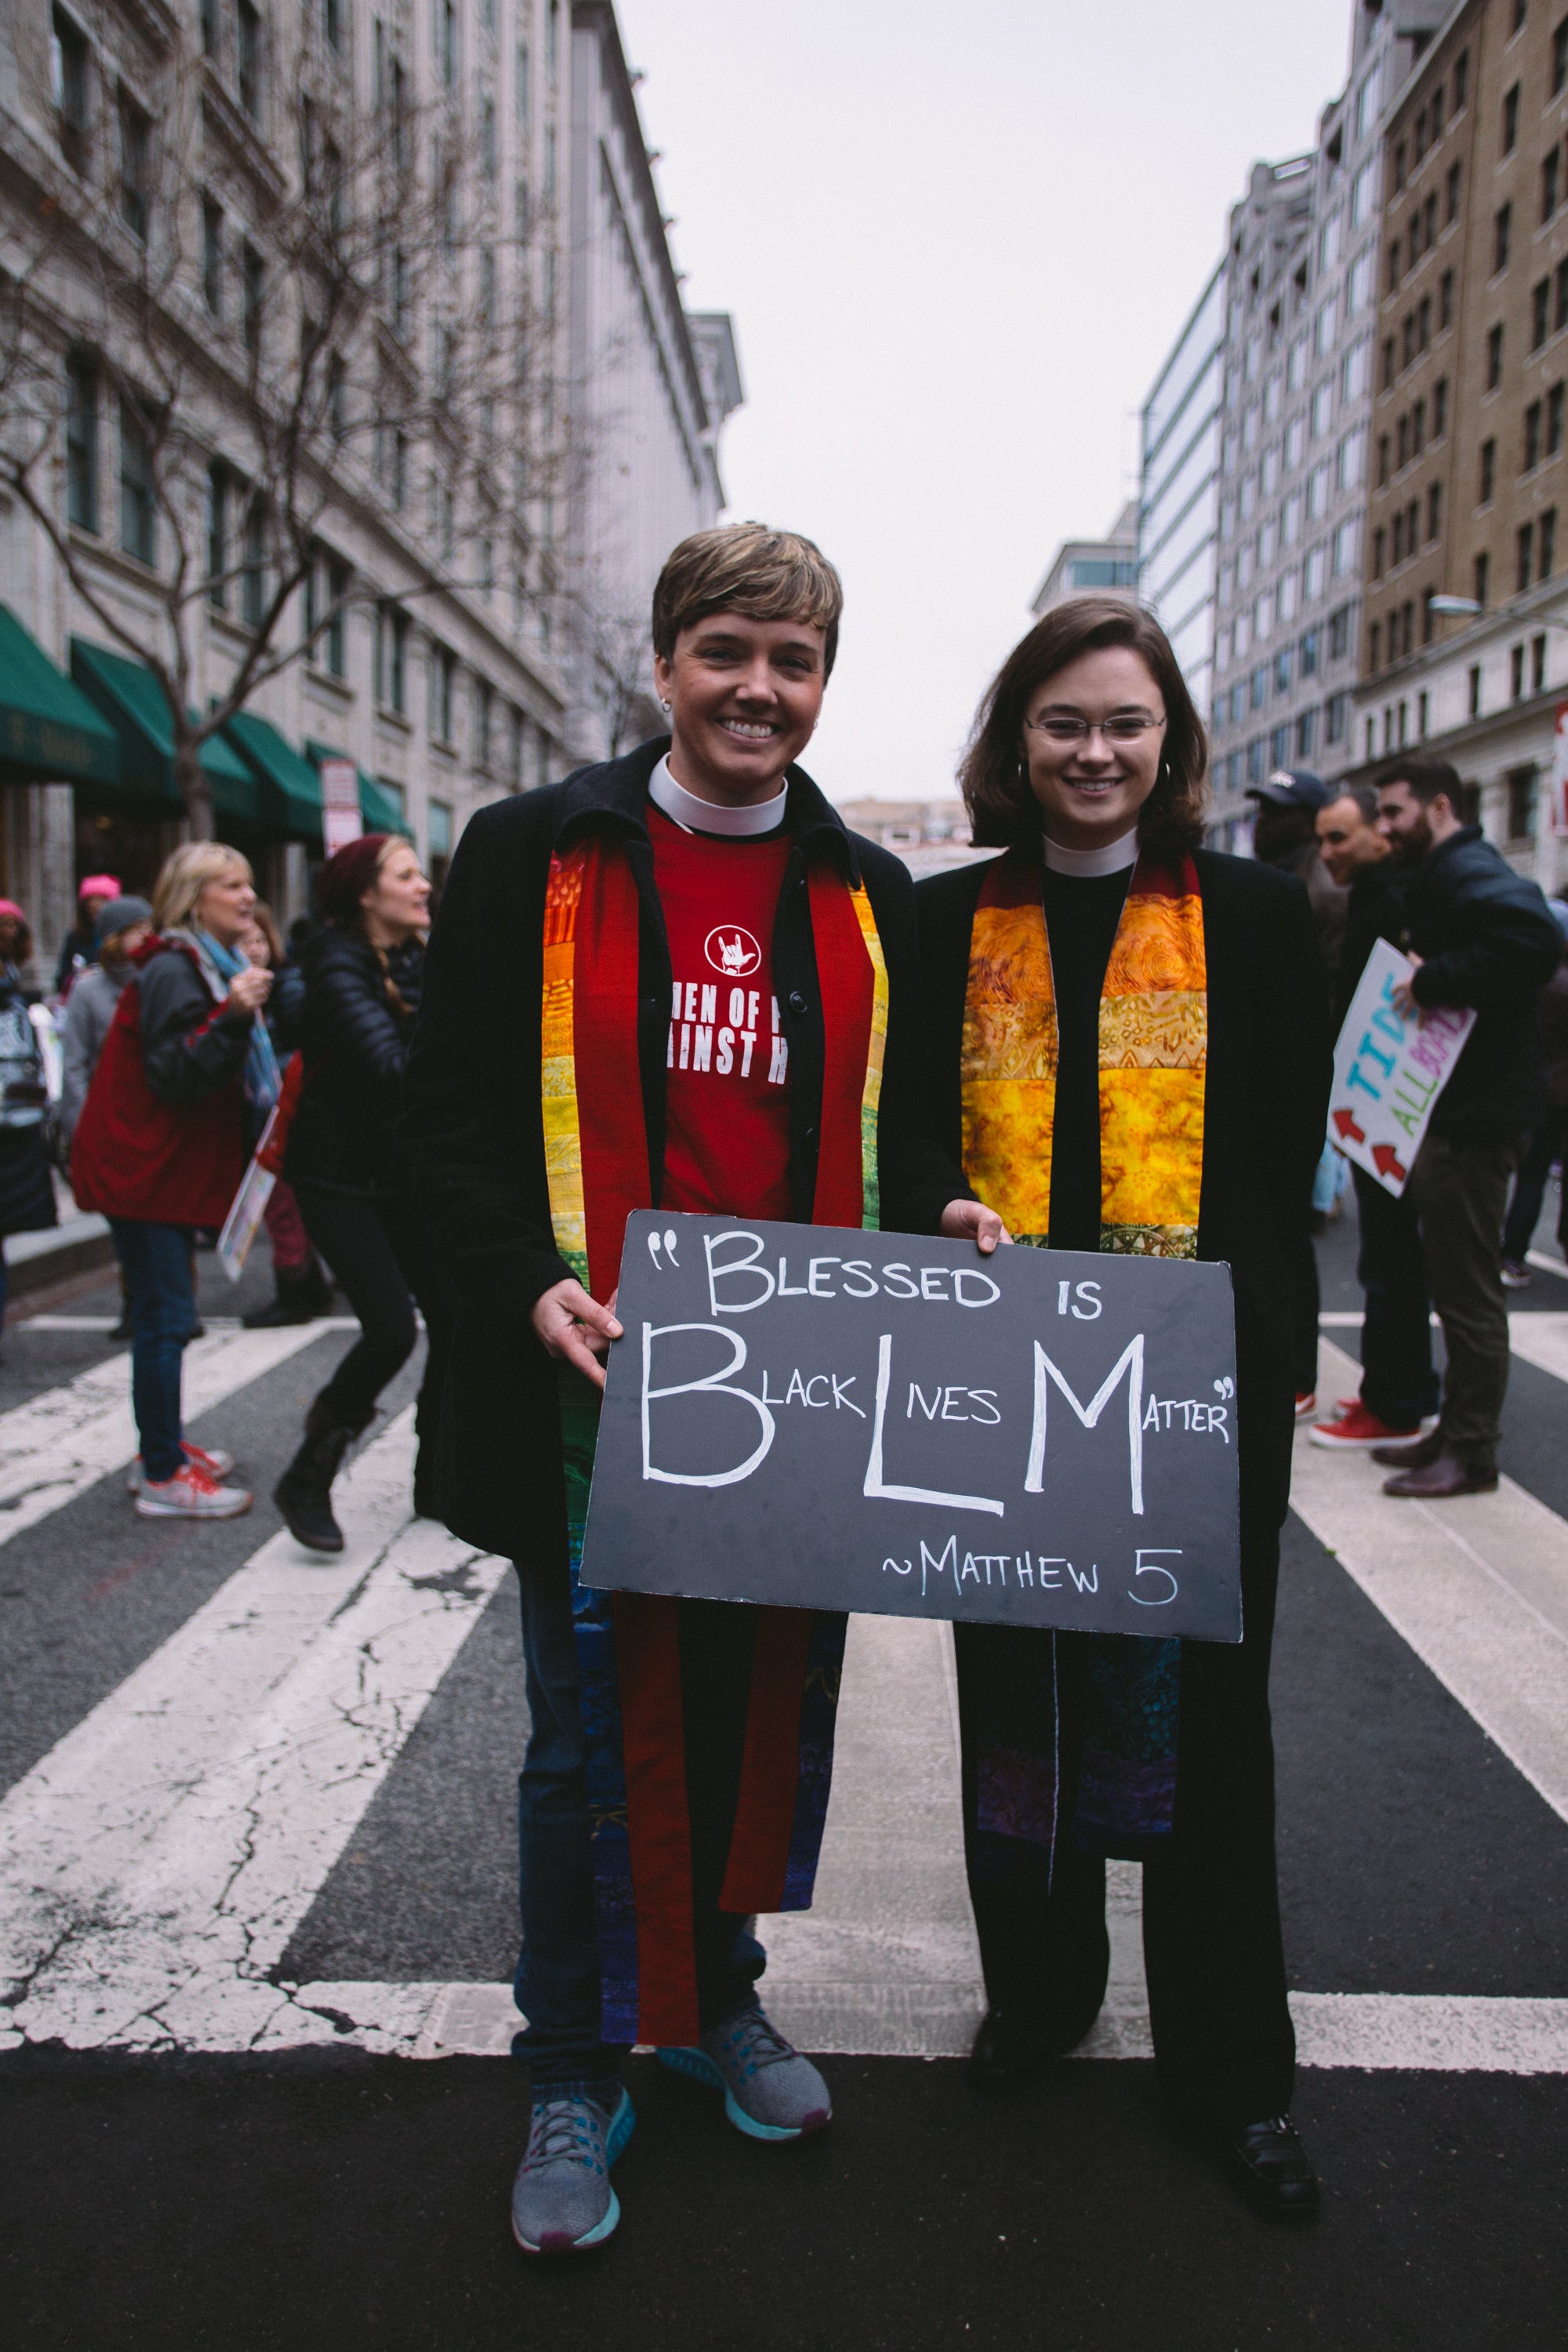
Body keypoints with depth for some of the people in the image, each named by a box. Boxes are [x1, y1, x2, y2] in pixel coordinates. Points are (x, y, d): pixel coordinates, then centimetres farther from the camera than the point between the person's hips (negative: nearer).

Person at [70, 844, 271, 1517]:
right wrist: (232, 1018, -34)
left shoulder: (216, 967, 16)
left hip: (170, 1164, 10)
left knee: (166, 1309, 16)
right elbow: (176, 1077, -25)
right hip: (142, 1166, -10)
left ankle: (163, 1447, 26)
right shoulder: (172, 970, -17)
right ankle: (162, 1478, -1)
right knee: (165, 1314, -8)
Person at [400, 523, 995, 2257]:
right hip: (594, 1387, -3)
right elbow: (451, 1104, -3)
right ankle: (573, 2074, 31)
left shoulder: (867, 894, 10)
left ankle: (717, 1995, 43)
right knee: (594, 1736, 9)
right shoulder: (535, 856, -1)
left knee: (769, 1711, 16)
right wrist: (524, 1285, -17)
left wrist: (939, 1209, -4)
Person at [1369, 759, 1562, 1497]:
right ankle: (1455, 1431, 25)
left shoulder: (1469, 873, -14)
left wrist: (1433, 980, -26)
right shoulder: (1435, 878, 19)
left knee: (1469, 1289, -4)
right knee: (1455, 1282, 15)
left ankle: (1472, 1452, 5)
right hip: (1451, 1111, 11)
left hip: (1477, 1118, -11)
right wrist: (1420, 975, 6)